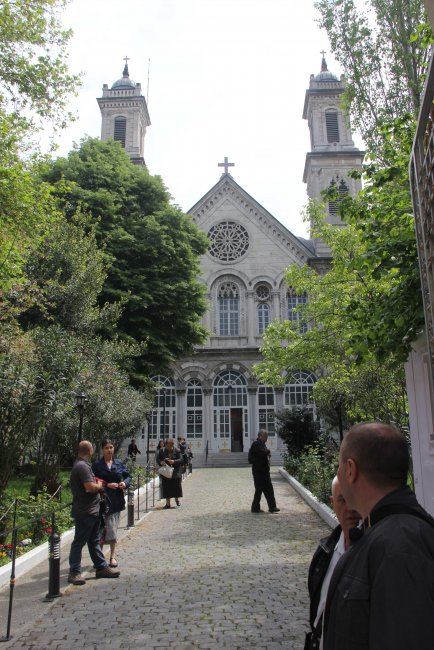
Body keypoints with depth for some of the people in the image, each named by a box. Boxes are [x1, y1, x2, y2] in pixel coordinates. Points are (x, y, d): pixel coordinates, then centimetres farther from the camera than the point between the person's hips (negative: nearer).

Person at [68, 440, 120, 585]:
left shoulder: (83, 465, 13)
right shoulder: (82, 466, -21)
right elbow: (90, 487, -28)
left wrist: (97, 485, 8)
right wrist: (99, 485, -9)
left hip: (92, 510, 11)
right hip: (84, 512, -11)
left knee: (94, 540, 17)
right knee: (79, 541, 0)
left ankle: (101, 567, 26)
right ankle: (74, 573, 9)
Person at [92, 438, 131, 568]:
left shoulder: (119, 463, 6)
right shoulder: (97, 465, -3)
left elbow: (128, 476, 11)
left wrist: (125, 483, -9)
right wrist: (107, 485, -17)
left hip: (116, 500, 3)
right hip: (103, 500, -3)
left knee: (113, 528, 9)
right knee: (102, 527, -2)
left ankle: (113, 556, 20)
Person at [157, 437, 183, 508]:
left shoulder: (177, 451, -3)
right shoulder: (162, 450, 2)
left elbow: (181, 459, -7)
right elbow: (158, 459, 6)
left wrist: (174, 461, -23)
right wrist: (161, 462, -16)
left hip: (175, 472, -1)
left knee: (176, 486, 2)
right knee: (166, 488, 2)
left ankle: (177, 499, 30)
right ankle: (168, 503, 12)